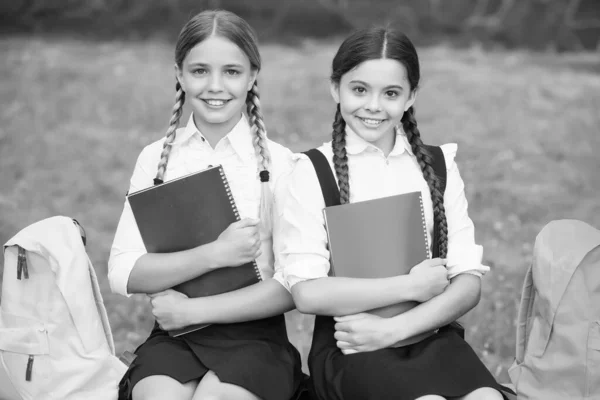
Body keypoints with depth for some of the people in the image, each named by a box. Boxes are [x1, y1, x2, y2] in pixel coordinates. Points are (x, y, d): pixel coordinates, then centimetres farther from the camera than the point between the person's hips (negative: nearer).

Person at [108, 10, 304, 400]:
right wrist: (215, 254, -14)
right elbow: (124, 274, -2)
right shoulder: (156, 159, 6)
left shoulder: (280, 163, -1)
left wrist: (193, 310, -10)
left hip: (254, 334, -1)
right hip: (173, 336, 2)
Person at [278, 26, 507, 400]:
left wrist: (394, 328, -11)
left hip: (430, 332, 3)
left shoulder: (438, 166, 10)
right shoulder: (312, 171, 1)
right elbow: (307, 292, -8)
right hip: (349, 346, -3)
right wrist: (411, 286, -9)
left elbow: (468, 283, 3)